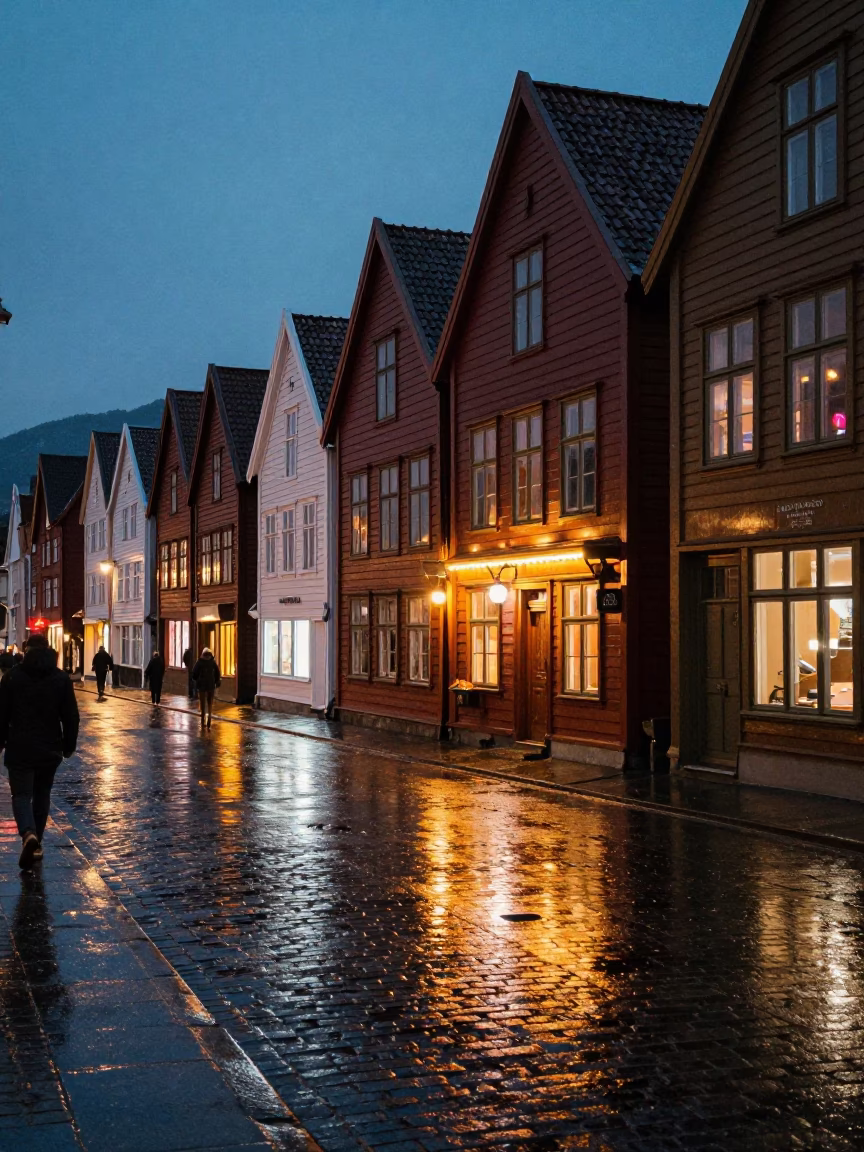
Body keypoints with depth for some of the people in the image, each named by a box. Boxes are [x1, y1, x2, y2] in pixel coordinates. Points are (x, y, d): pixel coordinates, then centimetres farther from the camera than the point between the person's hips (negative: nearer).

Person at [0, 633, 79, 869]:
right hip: (50, 749, 3)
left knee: (21, 794, 1)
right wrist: (69, 746, 11)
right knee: (42, 794, 17)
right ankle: (36, 844, 22)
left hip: (20, 749, -2)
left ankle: (29, 834, -25)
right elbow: (71, 717, 1)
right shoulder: (61, 678, 0)